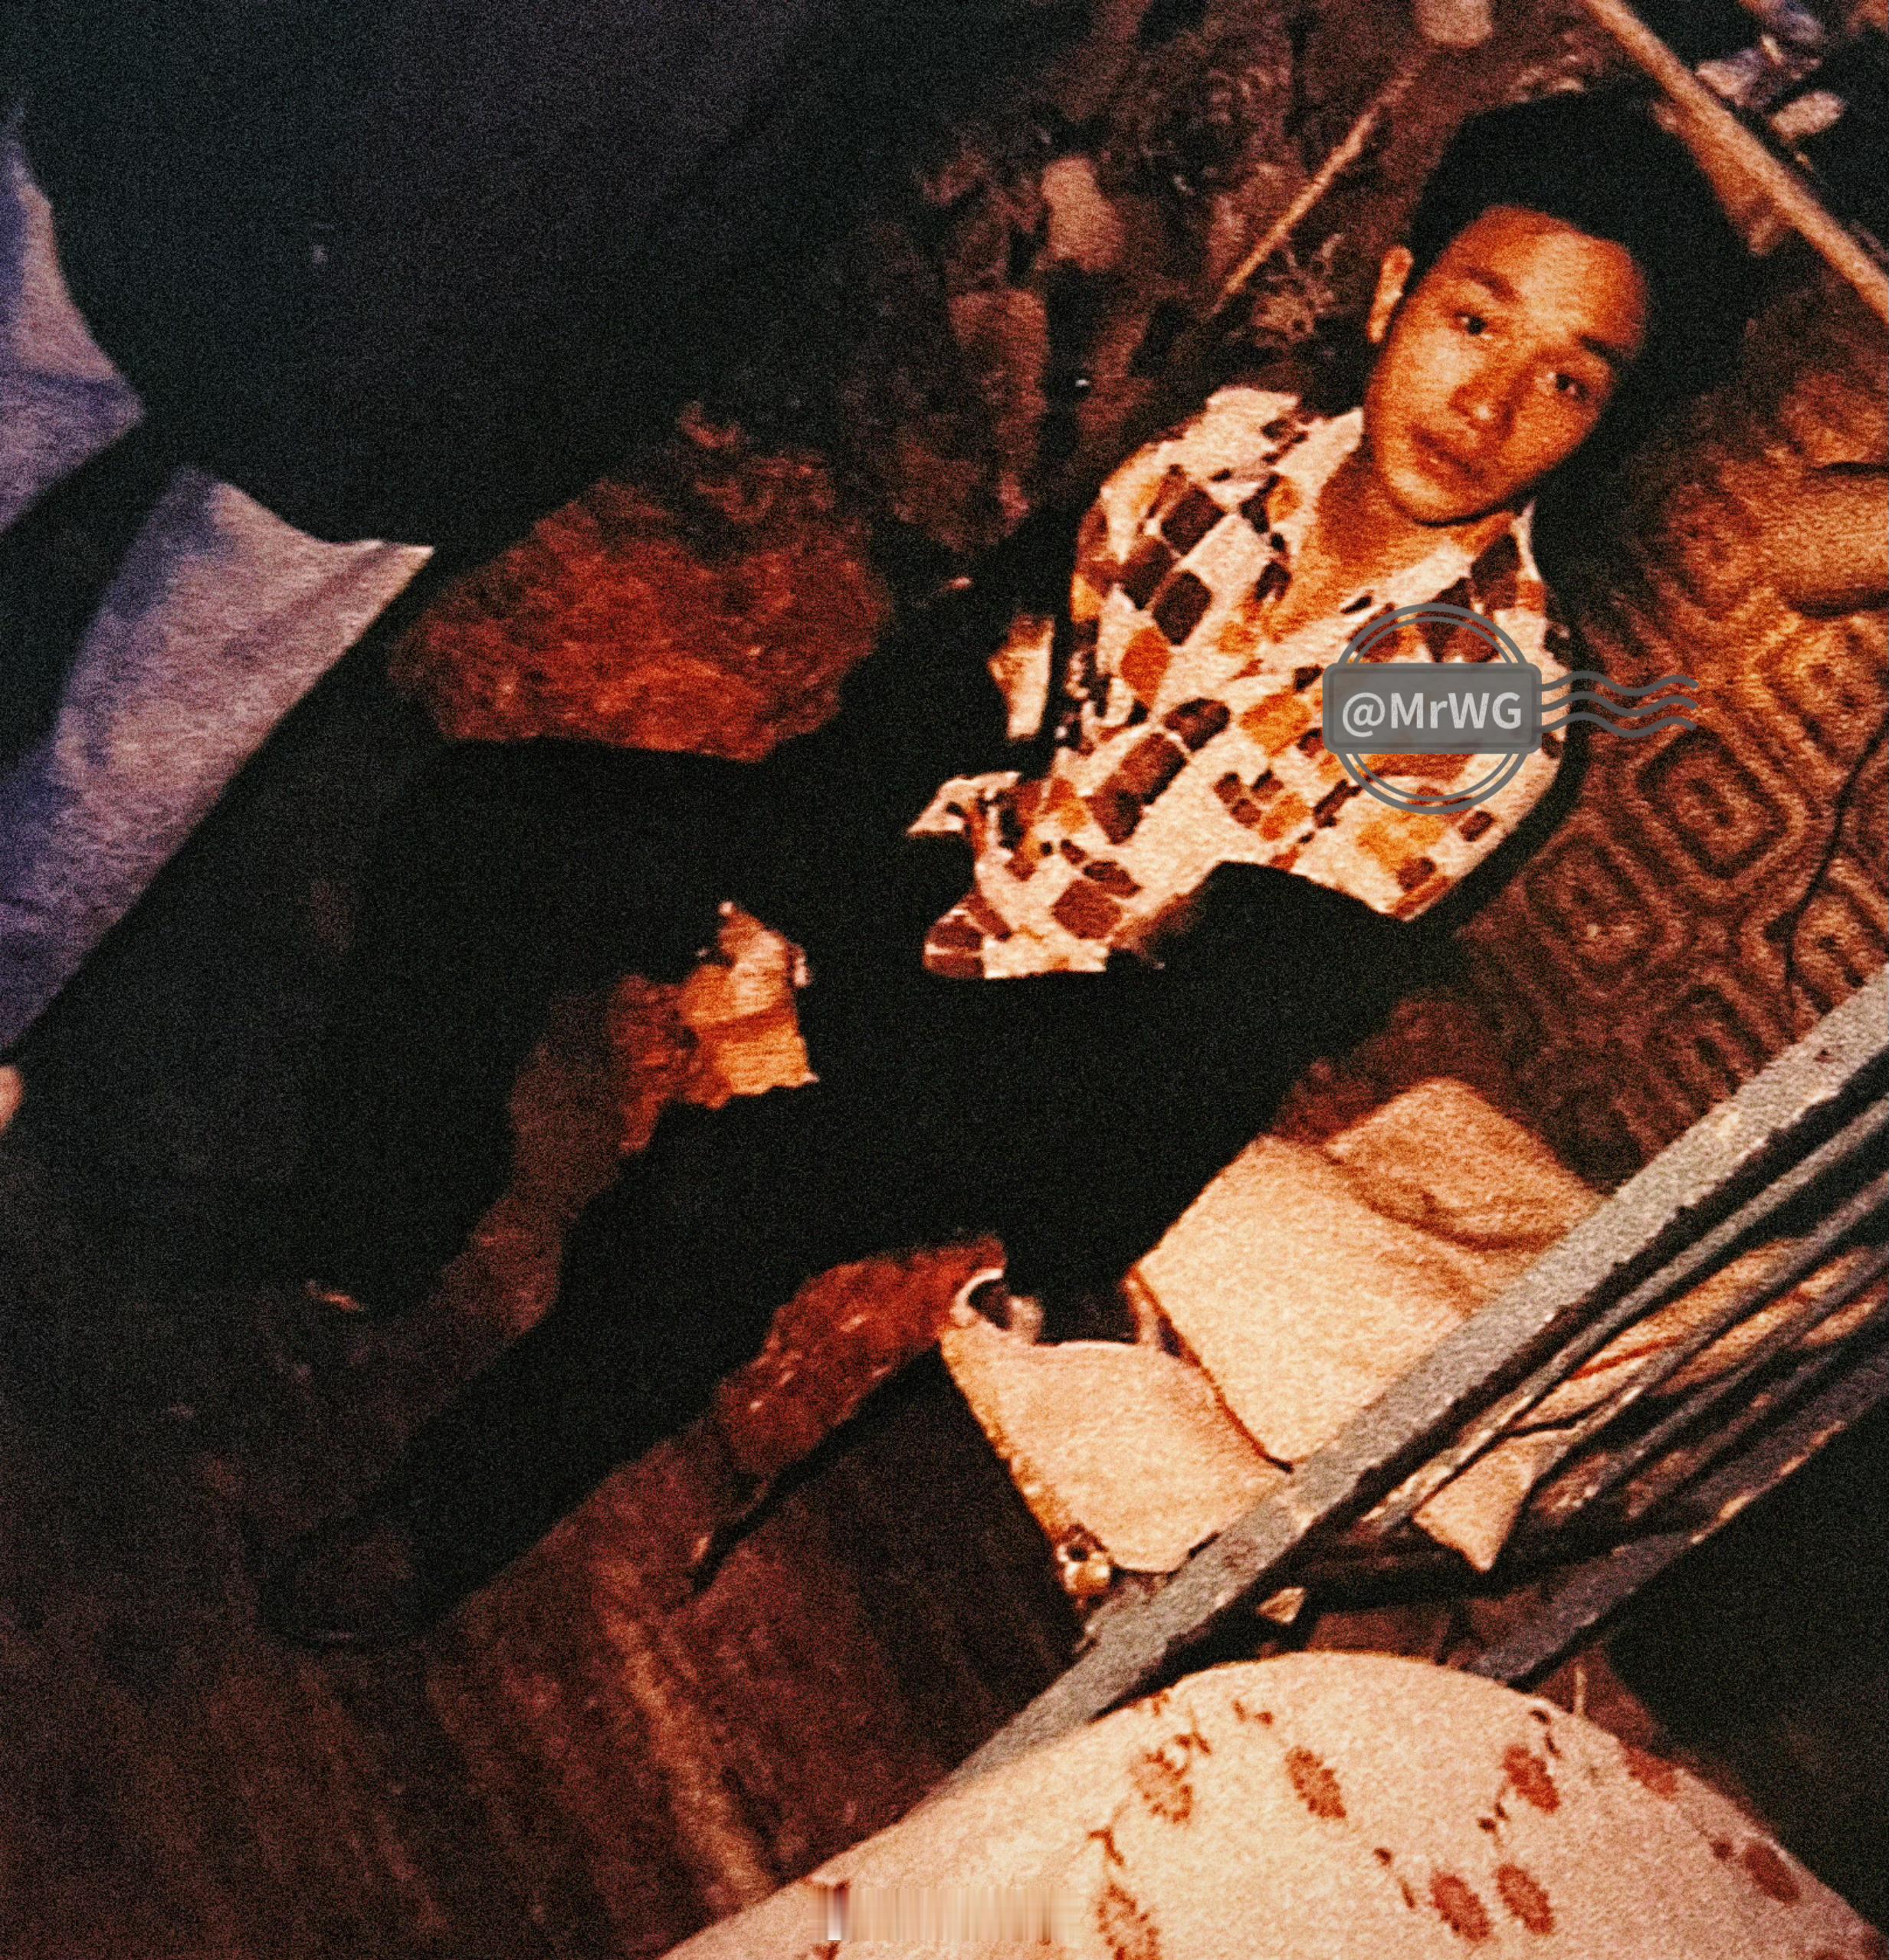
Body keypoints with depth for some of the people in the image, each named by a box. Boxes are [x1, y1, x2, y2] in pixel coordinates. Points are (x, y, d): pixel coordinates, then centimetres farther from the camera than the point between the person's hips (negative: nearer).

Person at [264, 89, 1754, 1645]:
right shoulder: (1237, 444, -6)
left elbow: (1224, 1020, -20)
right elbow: (963, 661, 0)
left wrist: (821, 1012, -22)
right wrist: (764, 918, -11)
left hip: (1064, 1044, -5)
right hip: (938, 861, 5)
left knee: (724, 1184, -29)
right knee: (495, 825, -7)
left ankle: (462, 1513, 0)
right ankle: (387, 1237, 15)